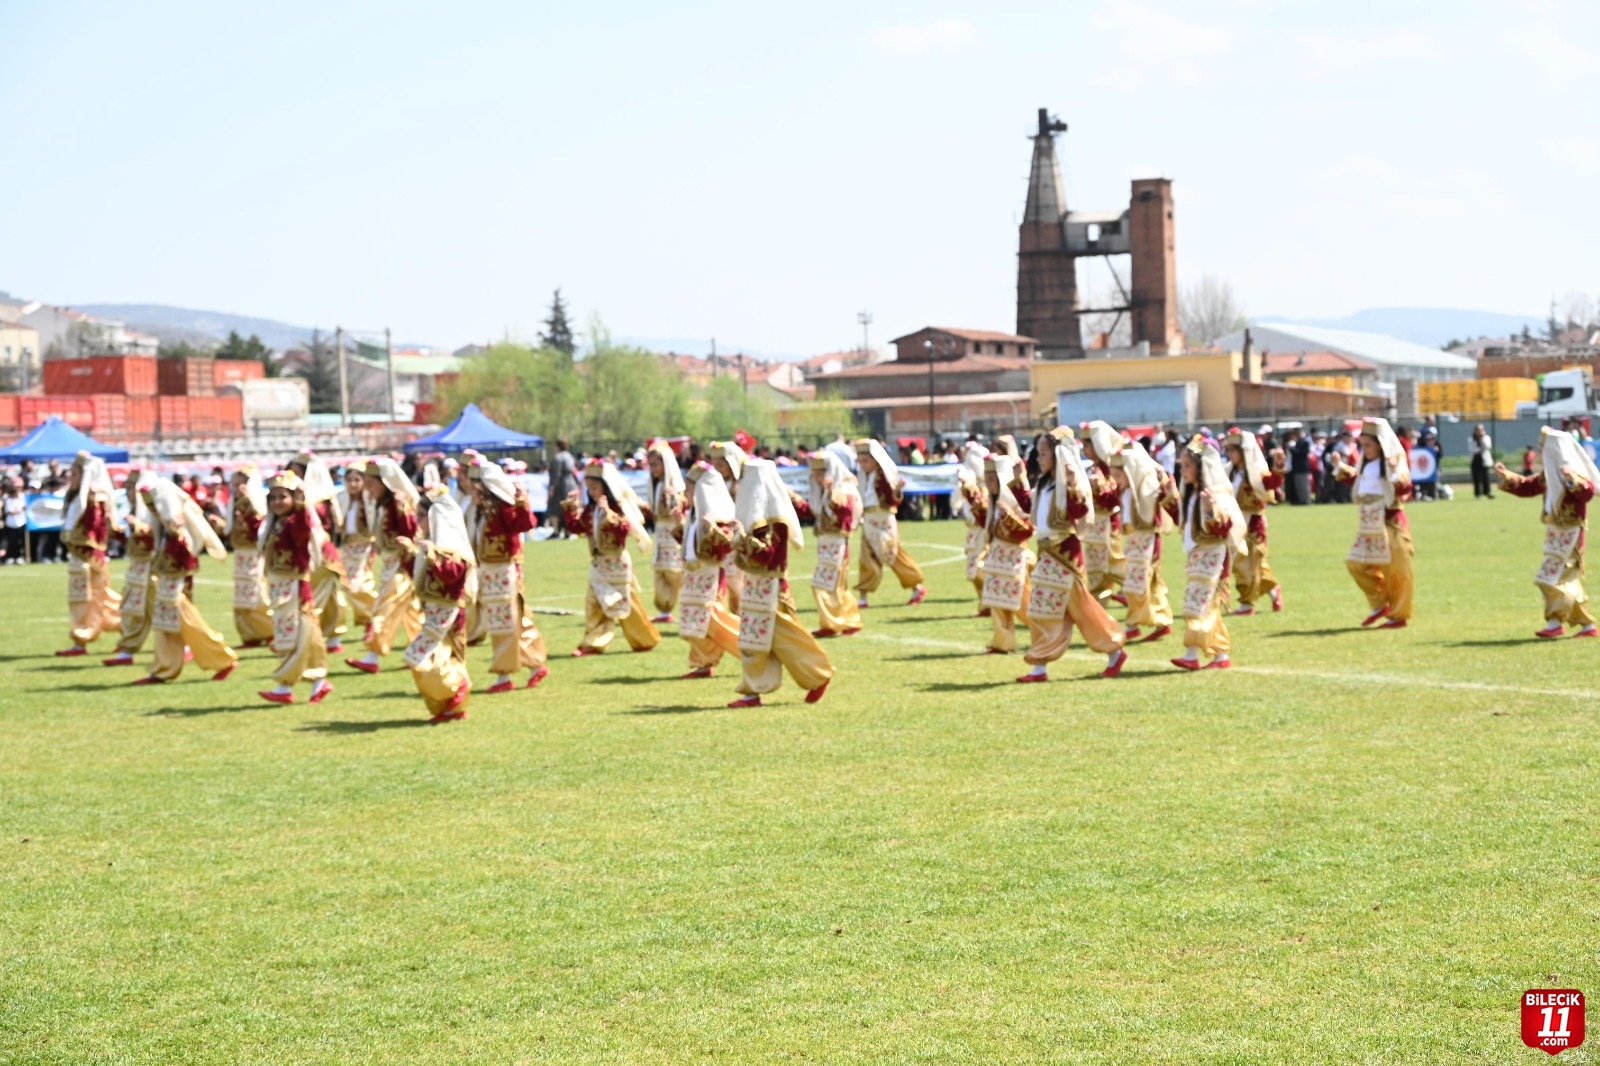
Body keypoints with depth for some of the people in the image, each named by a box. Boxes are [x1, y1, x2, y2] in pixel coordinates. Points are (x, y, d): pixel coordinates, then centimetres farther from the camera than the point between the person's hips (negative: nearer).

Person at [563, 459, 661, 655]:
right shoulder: (590, 510, 6)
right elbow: (576, 528, 14)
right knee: (593, 603, 3)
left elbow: (626, 529, -28)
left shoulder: (618, 507, -15)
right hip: (598, 563, 7)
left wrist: (609, 514, -38)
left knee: (625, 604, 1)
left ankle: (645, 641, 15)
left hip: (616, 562, -7)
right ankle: (593, 643, 6)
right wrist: (570, 510, 3)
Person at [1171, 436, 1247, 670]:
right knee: (1208, 607, 10)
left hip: (1211, 554, -9)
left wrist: (1212, 509, -42)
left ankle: (1192, 655, -15)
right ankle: (1220, 655, 14)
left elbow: (1223, 526, -24)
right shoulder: (1192, 494, 12)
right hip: (1197, 554, 10)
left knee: (1197, 603, -13)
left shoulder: (1216, 493, -15)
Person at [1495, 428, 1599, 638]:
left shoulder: (1571, 471, -16)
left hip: (1569, 533, -9)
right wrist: (1506, 476, 18)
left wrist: (1573, 480, -45)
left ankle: (1555, 622, -7)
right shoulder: (1548, 475, 12)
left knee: (1550, 576, -12)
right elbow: (1527, 486, 23)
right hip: (1556, 532, 9)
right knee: (1568, 581, 12)